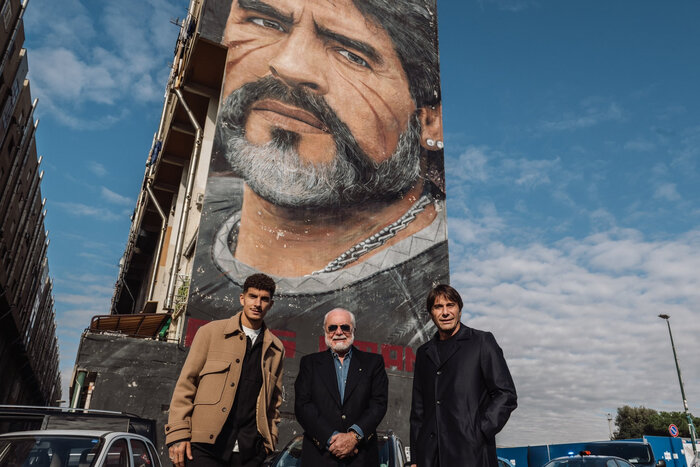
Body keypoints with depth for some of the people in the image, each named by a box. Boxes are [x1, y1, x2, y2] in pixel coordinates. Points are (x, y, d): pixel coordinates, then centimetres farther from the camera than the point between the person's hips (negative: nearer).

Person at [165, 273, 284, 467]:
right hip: (206, 445, -2)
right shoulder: (211, 331, 4)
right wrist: (177, 434, -7)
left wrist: (270, 443, 7)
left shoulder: (276, 349, 12)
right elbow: (186, 384, 0)